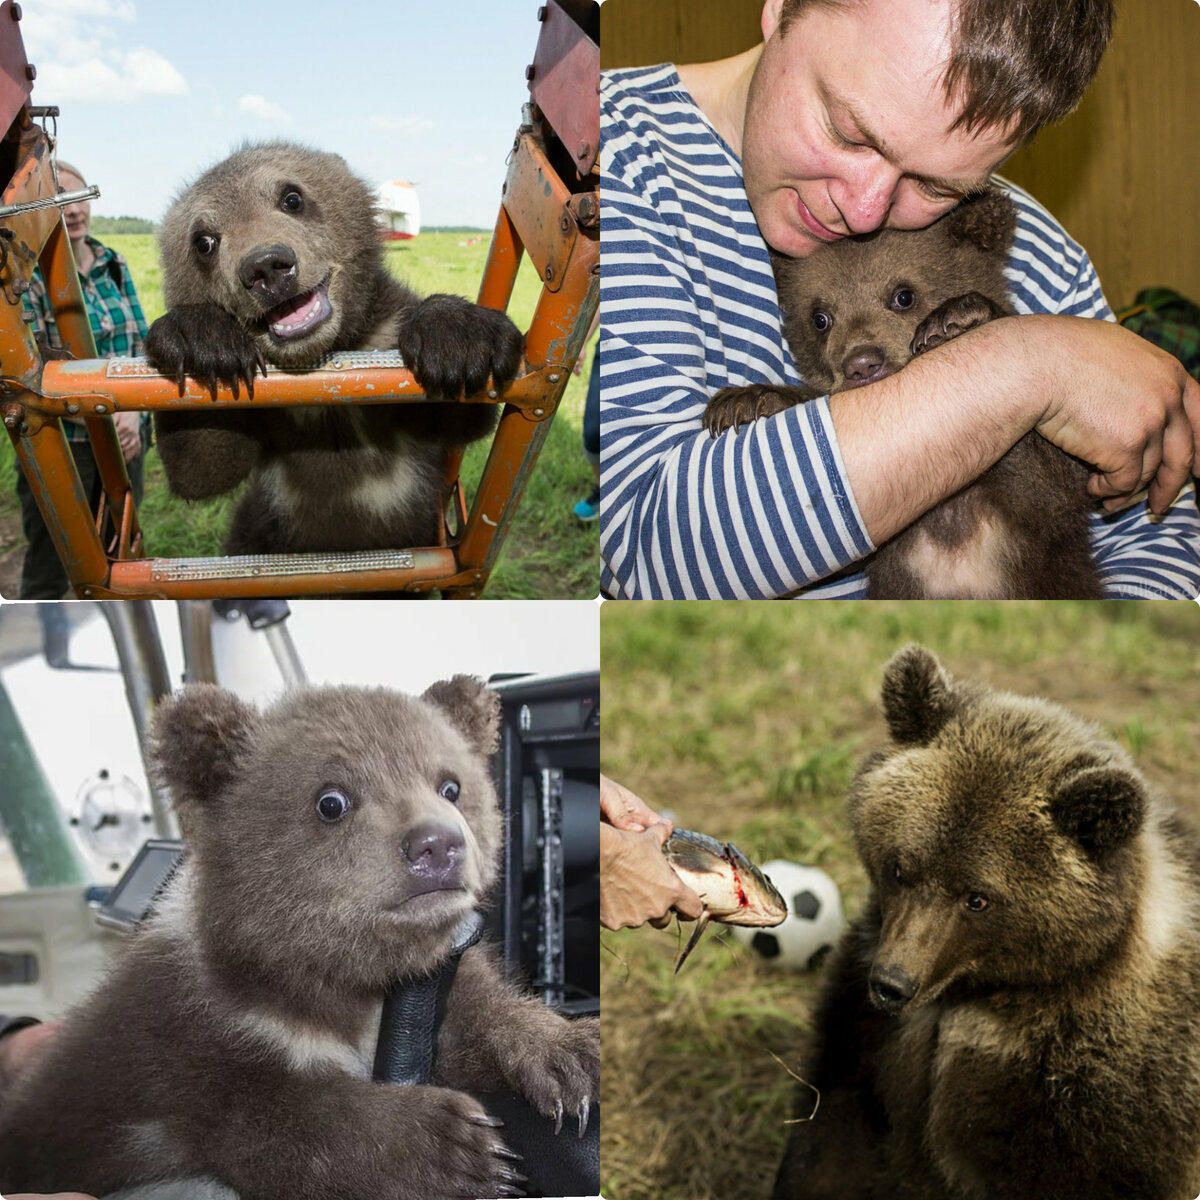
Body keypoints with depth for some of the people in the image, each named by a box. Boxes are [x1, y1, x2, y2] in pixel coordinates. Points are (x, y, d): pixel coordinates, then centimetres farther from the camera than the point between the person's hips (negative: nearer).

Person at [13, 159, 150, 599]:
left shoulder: (114, 265, 6)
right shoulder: (26, 276, -12)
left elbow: (140, 343, 7)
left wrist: (132, 411, -9)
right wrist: (101, 415, -23)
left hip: (123, 441, 5)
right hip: (60, 447, -5)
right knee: (49, 569, 6)